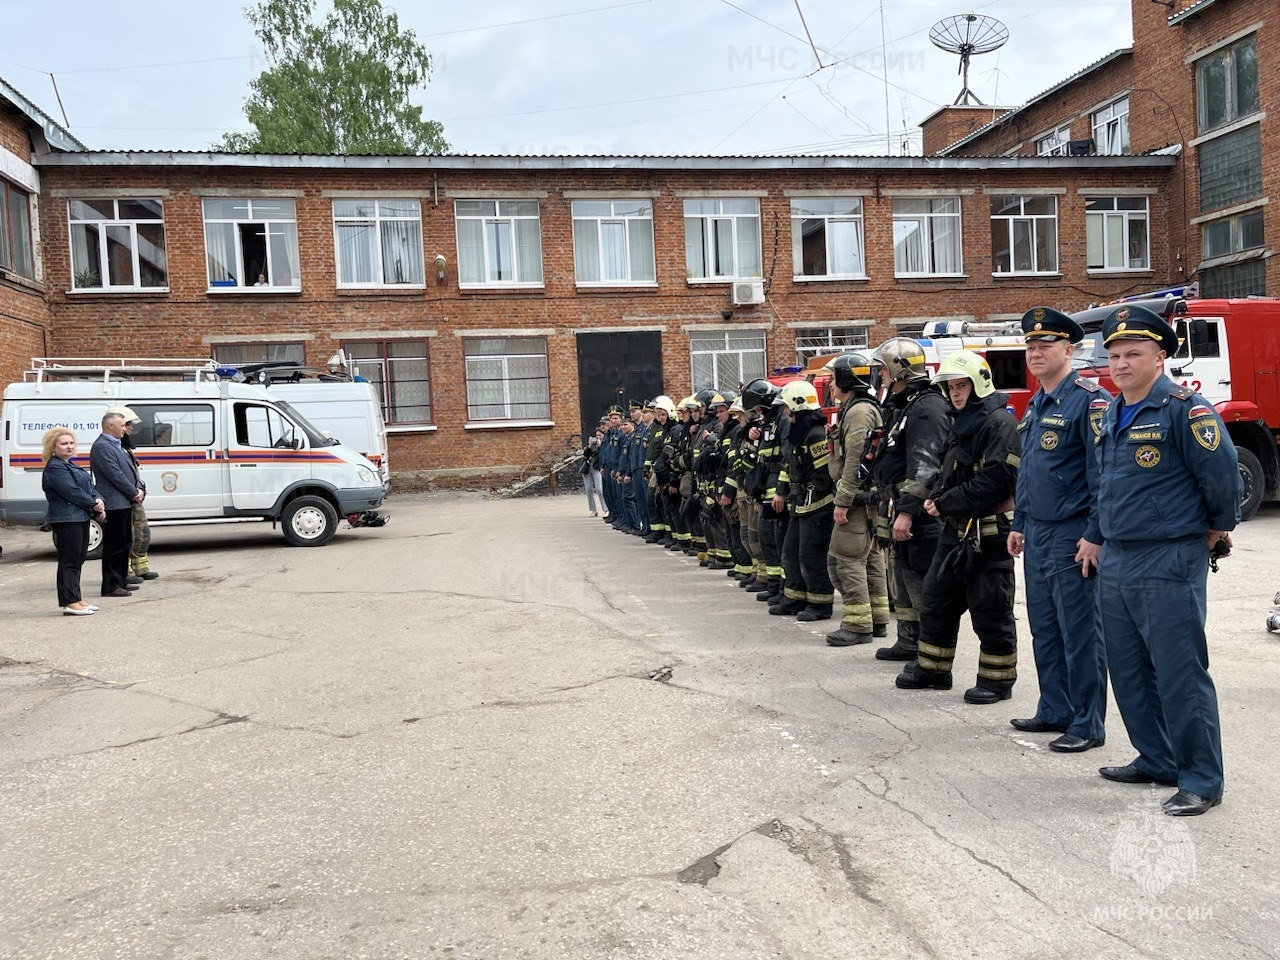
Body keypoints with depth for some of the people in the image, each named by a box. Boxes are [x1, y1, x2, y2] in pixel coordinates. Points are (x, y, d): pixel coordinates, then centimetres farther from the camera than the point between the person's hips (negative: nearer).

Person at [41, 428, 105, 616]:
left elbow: (89, 485, 16)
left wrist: (98, 499, -3)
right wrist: (93, 504, -12)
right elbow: (72, 491, -19)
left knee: (78, 560, 14)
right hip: (66, 520, -10)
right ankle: (70, 603, -5)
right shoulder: (54, 468, -12)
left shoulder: (70, 466, 19)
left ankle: (76, 599, 21)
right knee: (69, 561, -7)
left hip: (81, 518, 10)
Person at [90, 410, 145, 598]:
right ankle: (111, 586, -2)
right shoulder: (101, 447, -13)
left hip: (125, 503, 10)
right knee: (114, 546, -6)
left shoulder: (115, 445, 18)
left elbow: (129, 470, 20)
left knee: (124, 543, 16)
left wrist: (139, 488, 4)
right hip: (114, 504, -10)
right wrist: (134, 493, -12)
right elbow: (116, 475, -18)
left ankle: (121, 580, 24)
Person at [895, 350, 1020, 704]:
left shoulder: (999, 422, -12)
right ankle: (933, 669, 26)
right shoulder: (961, 423, 17)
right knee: (936, 599, 14)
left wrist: (948, 503, -17)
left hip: (989, 532, -10)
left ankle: (998, 679, 13)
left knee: (990, 610, 0)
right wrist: (936, 498, 5)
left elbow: (997, 479, -22)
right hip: (956, 529, 10)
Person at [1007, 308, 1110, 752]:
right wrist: (1019, 525, 19)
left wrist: (1095, 536, -20)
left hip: (1072, 535, -9)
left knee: (1079, 633, -1)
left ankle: (1088, 725, 9)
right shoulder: (1036, 404, 15)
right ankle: (1055, 711, 27)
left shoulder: (1088, 399, -12)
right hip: (1036, 534, 9)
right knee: (1044, 629, 15)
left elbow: (1103, 473, -17)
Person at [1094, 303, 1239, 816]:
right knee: (1128, 672, 15)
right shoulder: (1110, 415, 12)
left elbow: (1222, 472, -15)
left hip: (1169, 566, -8)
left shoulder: (1183, 408, -13)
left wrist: (1218, 527, -2)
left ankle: (1202, 781, 11)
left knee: (1180, 676, -1)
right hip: (1115, 562, 8)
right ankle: (1155, 760, 30)